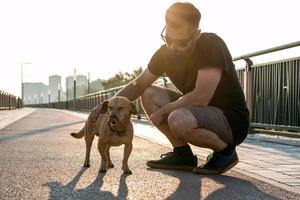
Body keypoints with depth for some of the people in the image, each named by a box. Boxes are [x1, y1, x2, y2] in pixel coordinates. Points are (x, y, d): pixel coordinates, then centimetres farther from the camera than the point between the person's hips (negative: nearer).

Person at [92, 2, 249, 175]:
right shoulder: (166, 52, -2)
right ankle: (183, 154, 1)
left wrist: (162, 111, -16)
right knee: (149, 94, -4)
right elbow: (139, 84, 4)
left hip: (233, 120, -7)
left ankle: (226, 152, -7)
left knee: (178, 120, -34)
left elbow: (200, 98, -29)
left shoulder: (212, 45, -24)